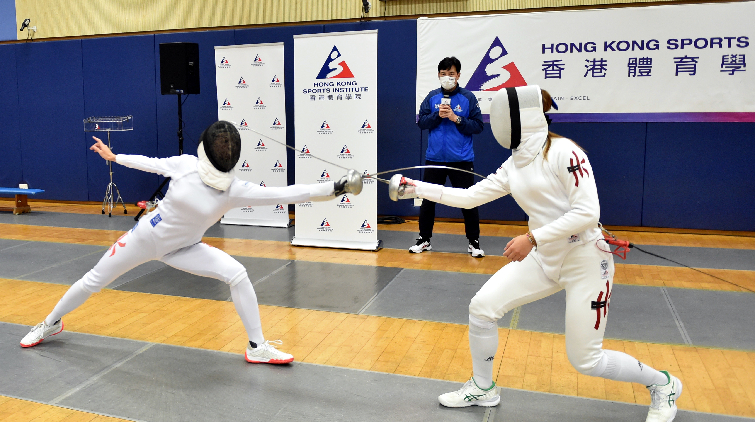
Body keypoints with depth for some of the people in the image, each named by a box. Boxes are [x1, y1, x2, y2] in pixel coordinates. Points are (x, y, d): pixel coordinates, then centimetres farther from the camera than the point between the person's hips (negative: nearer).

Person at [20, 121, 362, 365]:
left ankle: (257, 347, -8)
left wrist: (337, 187, -41)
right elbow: (154, 163, -2)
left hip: (180, 248, 1)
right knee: (93, 282, 14)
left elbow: (285, 195, -33)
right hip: (146, 237, 0)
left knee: (237, 273, -19)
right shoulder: (185, 164, -23)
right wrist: (113, 156, 9)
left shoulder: (235, 189, -23)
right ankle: (51, 323, 45)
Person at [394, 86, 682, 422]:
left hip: (586, 261, -7)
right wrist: (415, 189, 4)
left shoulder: (564, 152, -20)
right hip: (545, 259, 7)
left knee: (585, 361, 1)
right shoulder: (514, 164, 3)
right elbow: (469, 197, 6)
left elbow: (587, 213, -25)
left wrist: (532, 238, -26)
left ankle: (662, 384, 29)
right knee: (482, 307, -3)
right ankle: (482, 388, 19)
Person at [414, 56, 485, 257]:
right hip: (434, 158, 2)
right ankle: (424, 239, 25)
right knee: (428, 199, 10)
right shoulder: (432, 97, 5)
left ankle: (474, 242, 18)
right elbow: (421, 122, 3)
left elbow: (478, 126, -5)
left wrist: (456, 118, -16)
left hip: (461, 159, -2)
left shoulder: (468, 98, -2)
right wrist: (438, 115, -13)